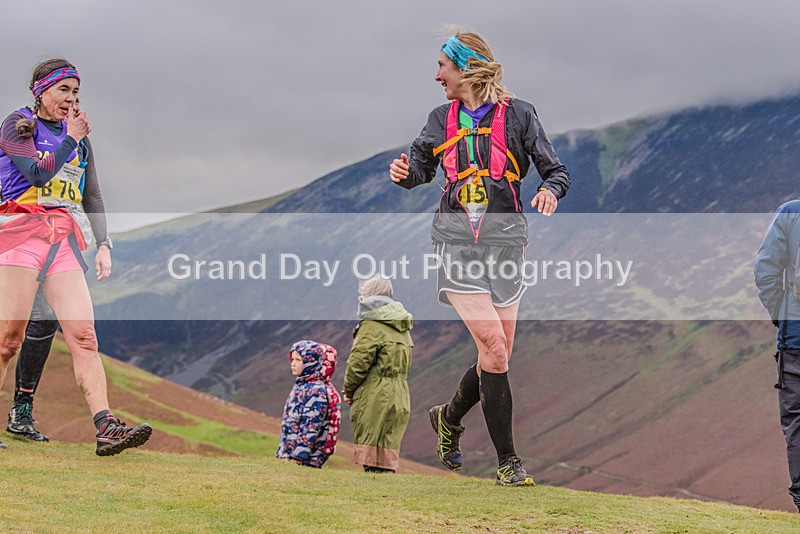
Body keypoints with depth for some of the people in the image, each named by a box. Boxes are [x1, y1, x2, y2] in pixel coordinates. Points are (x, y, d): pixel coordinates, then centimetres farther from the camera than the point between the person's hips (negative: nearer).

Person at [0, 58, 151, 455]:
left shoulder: (70, 132, 20)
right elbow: (37, 174, -15)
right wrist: (71, 139, -9)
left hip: (63, 239, 6)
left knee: (84, 333, -9)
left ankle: (107, 428, -18)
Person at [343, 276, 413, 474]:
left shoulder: (371, 327, -10)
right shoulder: (402, 329, 16)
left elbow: (358, 363, -14)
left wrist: (349, 390, 2)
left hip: (374, 398, -8)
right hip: (400, 396, 8)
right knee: (387, 453, 10)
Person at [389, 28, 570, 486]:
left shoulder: (517, 114, 3)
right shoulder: (443, 119, 12)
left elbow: (557, 171, 5)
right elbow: (422, 166, 25)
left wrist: (551, 191, -18)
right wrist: (405, 172, 1)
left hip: (505, 239, 0)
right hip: (457, 241, 0)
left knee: (498, 356, 2)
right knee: (494, 347, -13)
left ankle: (449, 418, 32)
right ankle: (508, 461, -6)